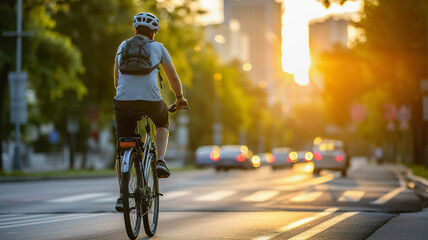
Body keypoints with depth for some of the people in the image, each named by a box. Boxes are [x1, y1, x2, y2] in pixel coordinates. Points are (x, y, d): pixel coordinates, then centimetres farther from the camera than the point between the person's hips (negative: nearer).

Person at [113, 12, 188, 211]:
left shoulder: (123, 46, 21)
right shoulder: (158, 47, 14)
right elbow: (173, 77, 21)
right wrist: (179, 98, 37)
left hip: (123, 100, 1)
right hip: (151, 99, -1)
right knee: (163, 122, 33)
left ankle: (122, 196, 4)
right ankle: (160, 161, 12)